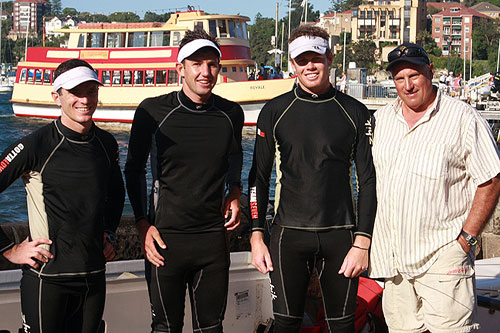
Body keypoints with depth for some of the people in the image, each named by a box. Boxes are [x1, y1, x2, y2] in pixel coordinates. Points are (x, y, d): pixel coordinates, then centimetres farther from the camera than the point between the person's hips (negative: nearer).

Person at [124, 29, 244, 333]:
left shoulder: (231, 114, 3)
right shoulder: (153, 111, -7)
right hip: (166, 237, -2)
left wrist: (235, 193, 9)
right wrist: (143, 224, -3)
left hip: (214, 236, 3)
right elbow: (134, 169, 4)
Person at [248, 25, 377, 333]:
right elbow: (259, 177, 8)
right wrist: (257, 236, 1)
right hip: (289, 235, 0)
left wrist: (362, 242, -4)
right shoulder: (275, 111, 4)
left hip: (340, 235, 0)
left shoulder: (355, 113, 3)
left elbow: (368, 180, 3)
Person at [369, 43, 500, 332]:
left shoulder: (464, 120, -6)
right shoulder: (381, 120, 12)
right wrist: (368, 239, 14)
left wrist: (466, 238, -12)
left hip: (443, 256, -5)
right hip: (393, 256, 5)